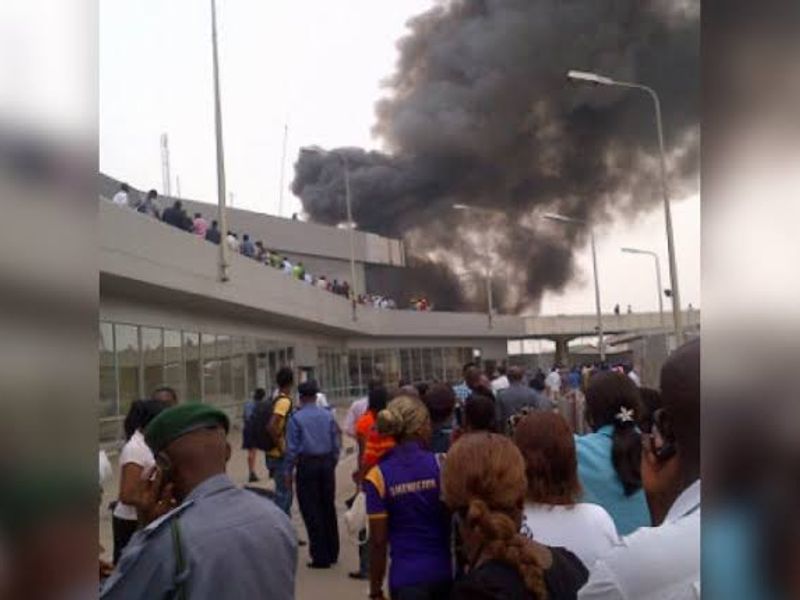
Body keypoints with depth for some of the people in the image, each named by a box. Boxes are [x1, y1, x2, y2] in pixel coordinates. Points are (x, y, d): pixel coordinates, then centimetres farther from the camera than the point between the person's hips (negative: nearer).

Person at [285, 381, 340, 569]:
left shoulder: (296, 418, -7)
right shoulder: (328, 416, 4)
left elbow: (292, 447, -7)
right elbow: (336, 444, 7)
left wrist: (288, 472, 1)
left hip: (307, 465, -4)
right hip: (326, 463, 4)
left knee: (311, 511, 2)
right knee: (329, 507, 15)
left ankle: (321, 557, 4)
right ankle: (332, 552, 24)